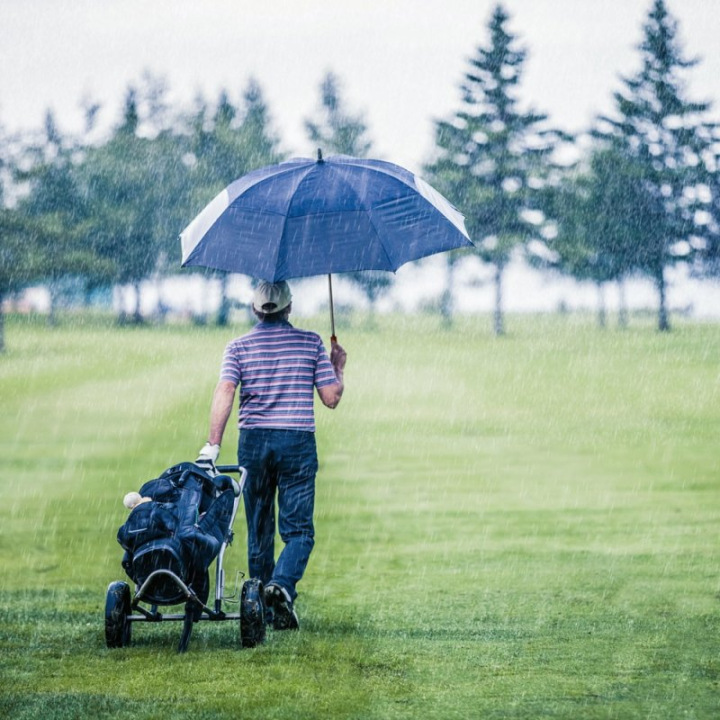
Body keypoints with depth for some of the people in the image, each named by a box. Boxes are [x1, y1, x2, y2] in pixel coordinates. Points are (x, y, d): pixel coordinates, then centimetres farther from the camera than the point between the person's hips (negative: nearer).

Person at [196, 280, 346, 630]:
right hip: (297, 443, -1)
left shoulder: (239, 346, 4)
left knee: (259, 530, 13)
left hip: (253, 441, 2)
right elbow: (331, 398, 1)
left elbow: (224, 392, -11)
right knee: (298, 529, -1)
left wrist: (212, 445, -16)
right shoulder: (311, 343, 3)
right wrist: (338, 368, 21)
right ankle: (282, 584, -28)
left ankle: (263, 607, 18)